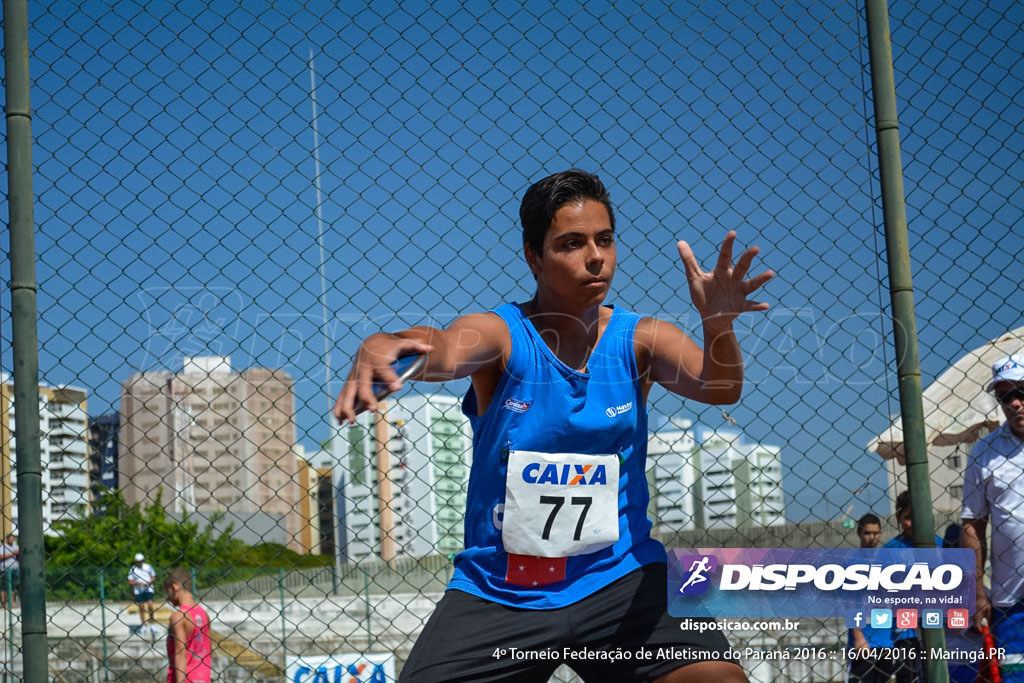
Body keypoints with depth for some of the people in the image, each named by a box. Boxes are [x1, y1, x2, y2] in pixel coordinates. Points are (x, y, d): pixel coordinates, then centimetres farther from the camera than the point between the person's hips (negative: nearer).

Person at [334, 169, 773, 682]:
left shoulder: (641, 340, -2)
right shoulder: (499, 333, -9)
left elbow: (719, 389, -18)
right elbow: (443, 353, -30)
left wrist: (718, 324, -40)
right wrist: (381, 347, -54)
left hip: (620, 580, 1)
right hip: (497, 594, 0)